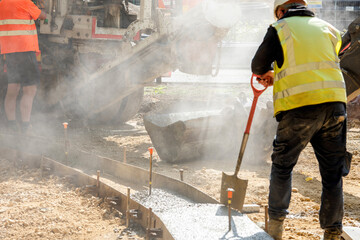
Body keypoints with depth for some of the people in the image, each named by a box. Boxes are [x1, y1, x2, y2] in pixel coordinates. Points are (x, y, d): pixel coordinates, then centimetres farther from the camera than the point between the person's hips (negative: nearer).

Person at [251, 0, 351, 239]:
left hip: (298, 106, -3)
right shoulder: (329, 29, 18)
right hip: (334, 103, 3)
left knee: (282, 166, 14)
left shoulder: (279, 29, 5)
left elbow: (258, 66, 10)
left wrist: (266, 74, 34)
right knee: (332, 172, 9)